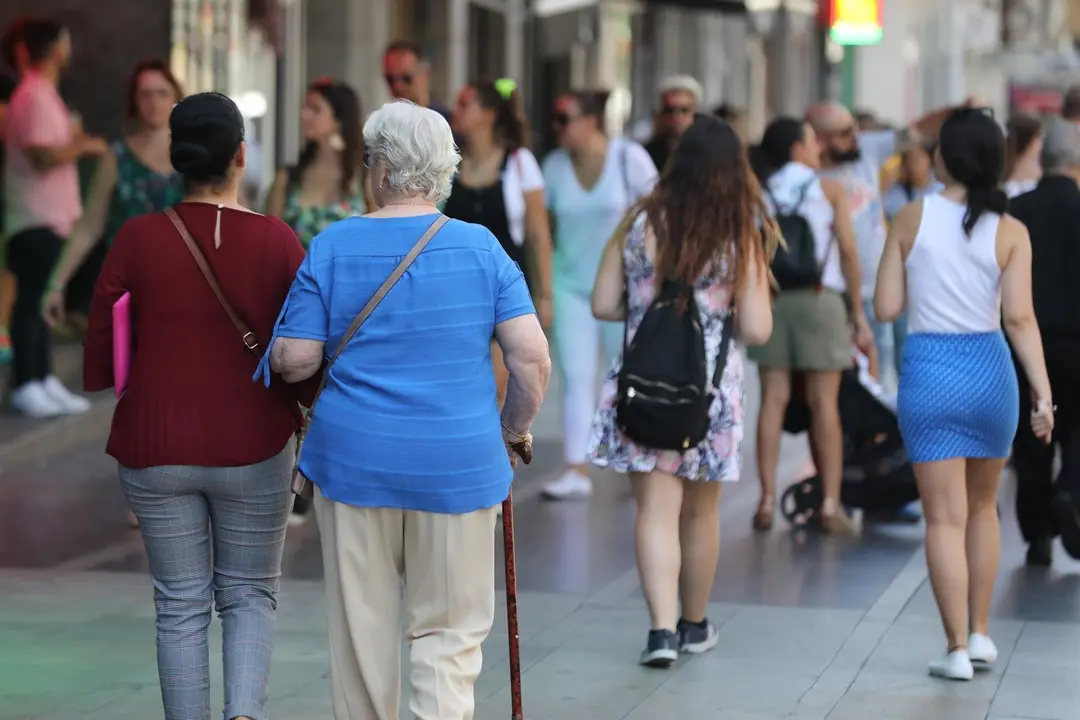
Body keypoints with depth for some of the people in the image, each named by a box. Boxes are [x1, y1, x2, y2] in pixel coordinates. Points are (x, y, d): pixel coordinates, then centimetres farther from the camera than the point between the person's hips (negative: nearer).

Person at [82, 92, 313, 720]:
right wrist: (311, 406, 15)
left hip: (158, 450, 0)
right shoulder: (277, 241, -10)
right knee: (249, 595, 14)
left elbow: (99, 358, -4)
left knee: (181, 606, 11)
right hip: (254, 451, 0)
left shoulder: (138, 239, -8)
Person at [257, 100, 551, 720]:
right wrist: (516, 428, 9)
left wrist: (275, 357, 17)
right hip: (458, 462, 0)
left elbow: (295, 360, -6)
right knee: (449, 631, 6)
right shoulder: (481, 248, -2)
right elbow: (533, 355, -7)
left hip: (354, 459, 1)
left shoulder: (333, 246, -3)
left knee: (362, 624, 13)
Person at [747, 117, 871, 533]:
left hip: (771, 298, 2)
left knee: (774, 399, 3)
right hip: (820, 297, -2)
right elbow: (848, 252, -1)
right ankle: (831, 504, -1)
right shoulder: (829, 190, 3)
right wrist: (858, 311, 4)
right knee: (824, 403, 0)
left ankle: (767, 500, 0)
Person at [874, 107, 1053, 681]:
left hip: (928, 374, -1)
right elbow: (1019, 317, -12)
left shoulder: (912, 220, -5)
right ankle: (979, 634, 26)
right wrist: (1043, 391, -10)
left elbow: (886, 307, -3)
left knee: (945, 518, 3)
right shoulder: (1010, 232, -4)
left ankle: (957, 649, 1)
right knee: (982, 507, 21)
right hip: (989, 370, 1)